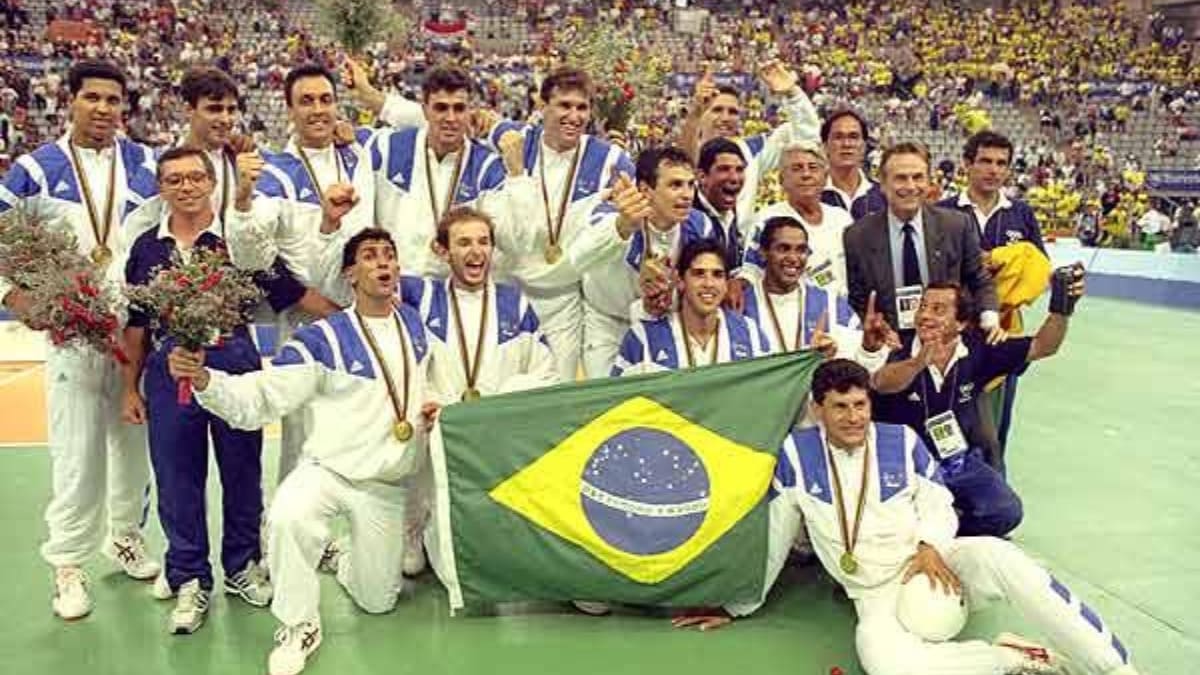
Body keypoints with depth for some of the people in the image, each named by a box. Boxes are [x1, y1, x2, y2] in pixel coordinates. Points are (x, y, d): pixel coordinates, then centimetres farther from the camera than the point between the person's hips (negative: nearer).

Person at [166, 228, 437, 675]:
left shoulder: (414, 323, 0)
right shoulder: (324, 340, -14)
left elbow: (430, 379, 20)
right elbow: (257, 398, -21)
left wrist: (435, 409, -2)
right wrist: (204, 379, -38)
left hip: (389, 486, 4)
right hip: (330, 470, -3)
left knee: (378, 601, 11)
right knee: (287, 517, -38)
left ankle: (347, 562, 49)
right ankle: (299, 627, -12)